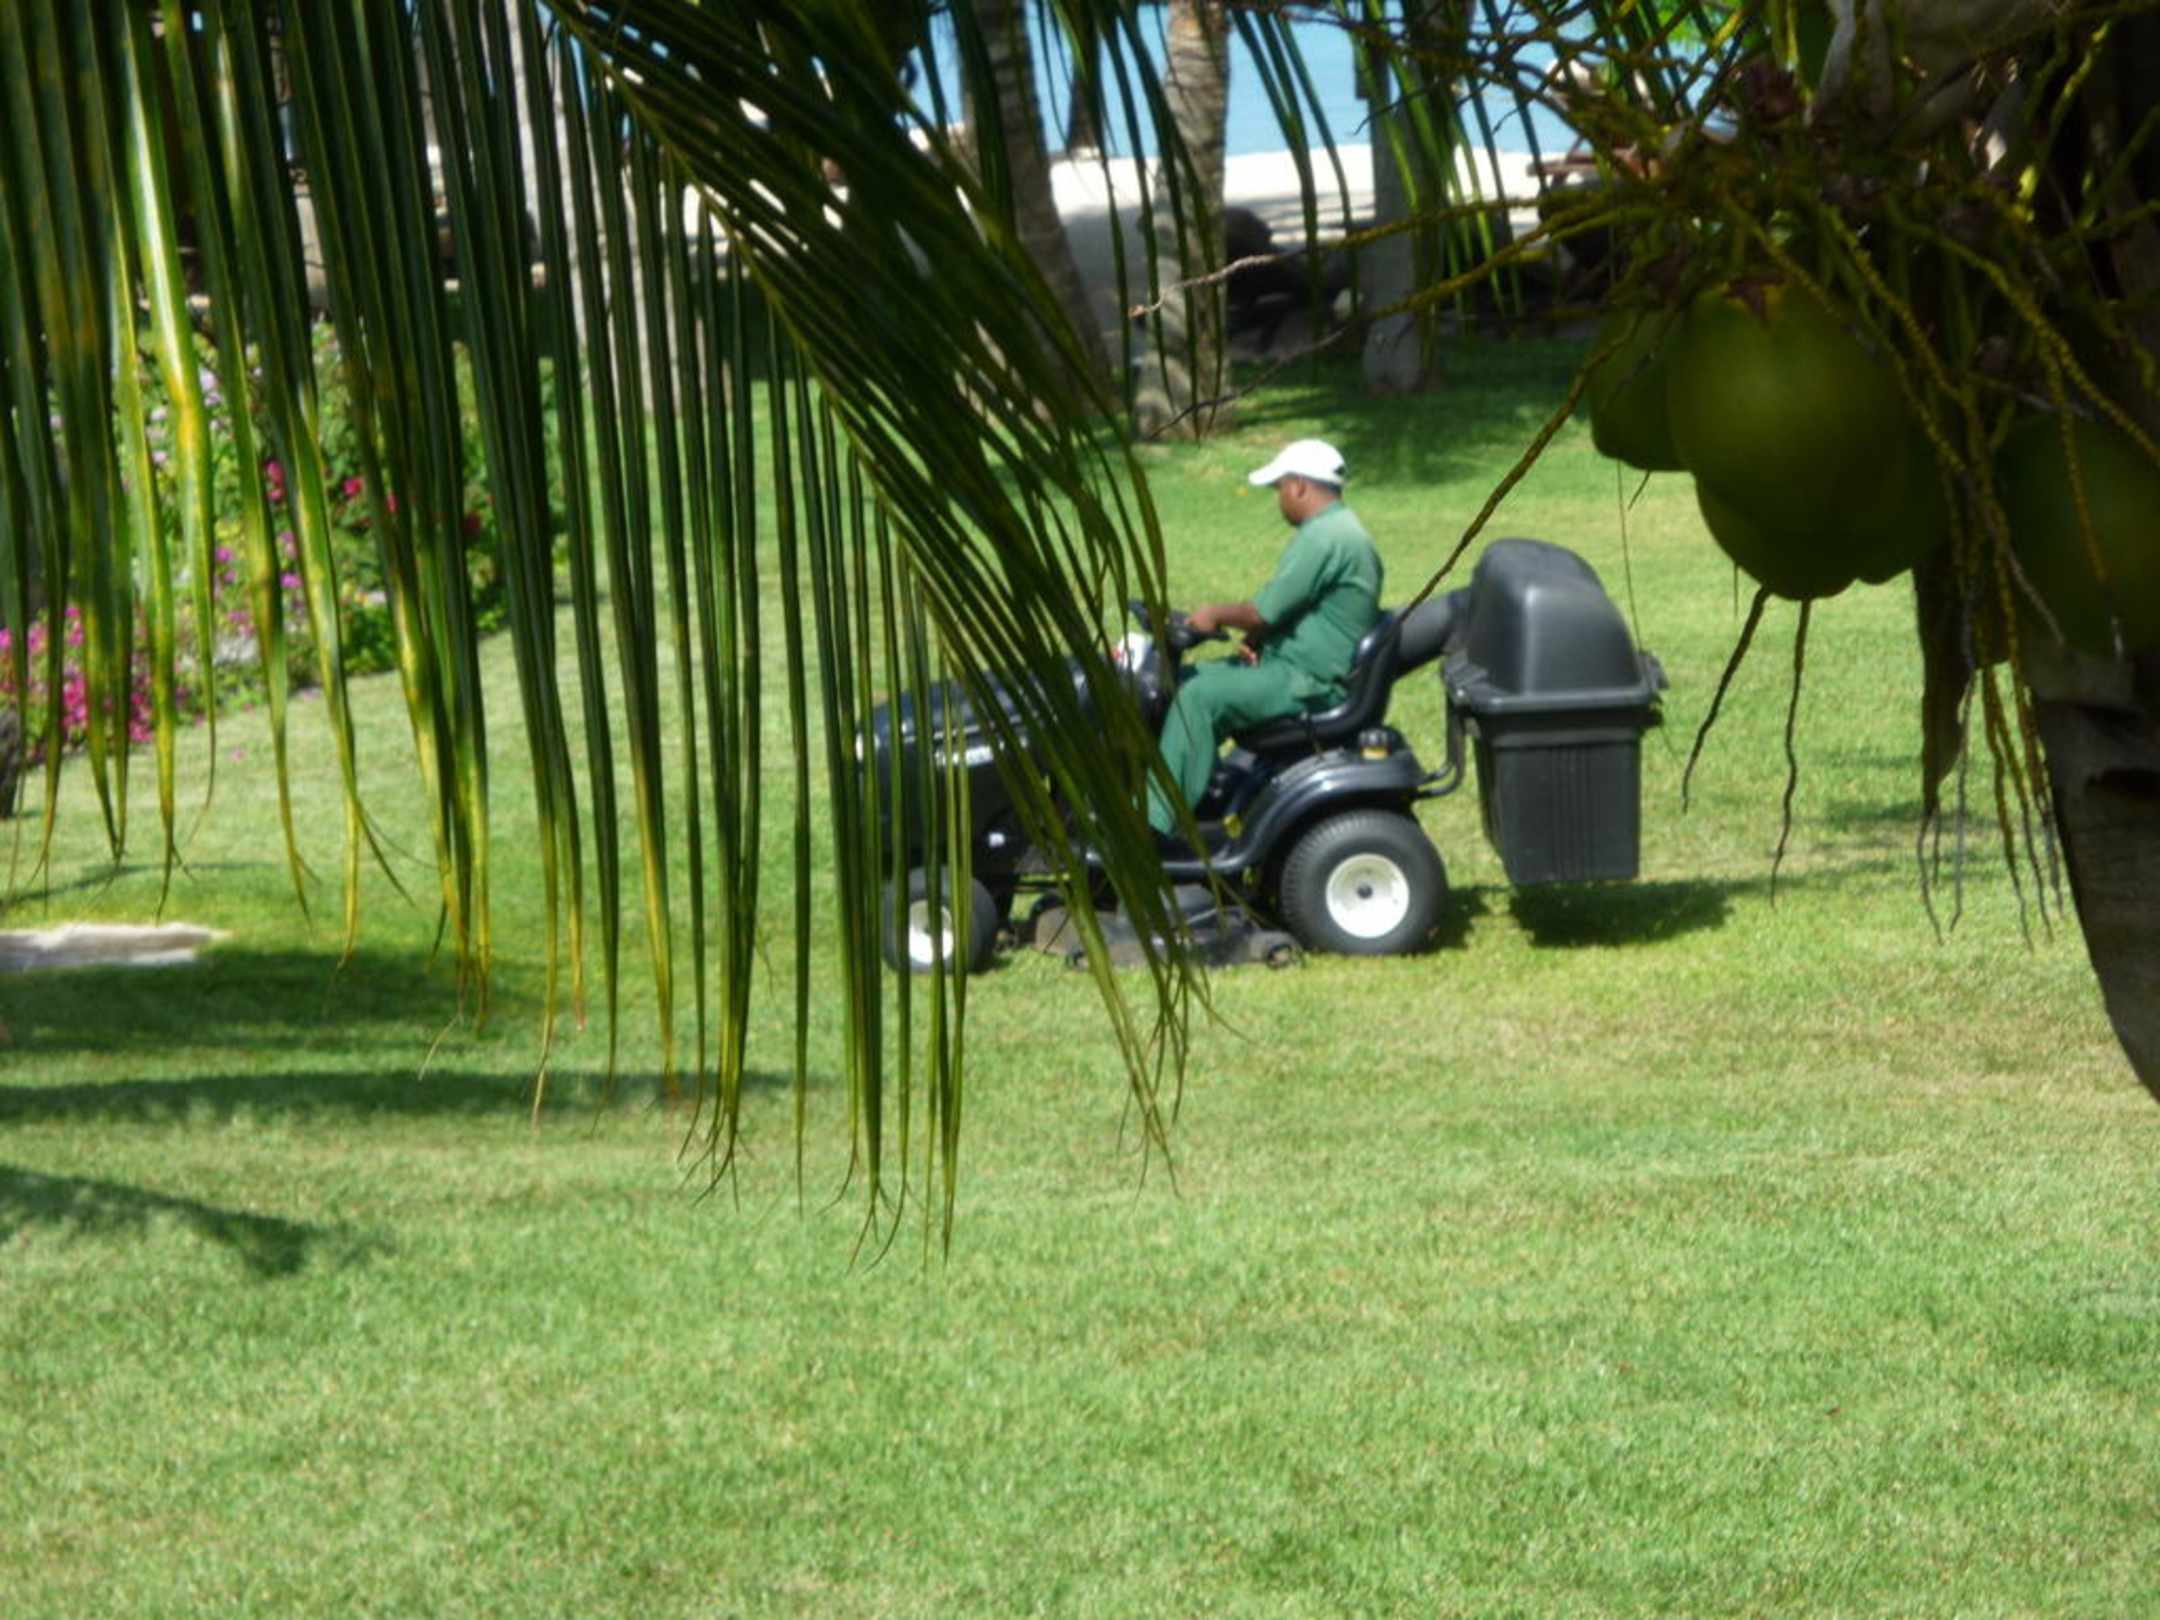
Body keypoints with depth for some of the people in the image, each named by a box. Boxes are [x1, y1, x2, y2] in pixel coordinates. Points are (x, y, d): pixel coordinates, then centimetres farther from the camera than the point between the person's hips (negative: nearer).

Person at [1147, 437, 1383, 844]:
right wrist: (1254, 638, 3)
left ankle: (1155, 823, -21)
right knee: (1191, 677, 12)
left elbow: (1266, 612, -19)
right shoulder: (1339, 528, 17)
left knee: (1199, 697, -20)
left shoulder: (1323, 538, -18)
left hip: (1312, 684, -11)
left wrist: (1217, 614, -1)